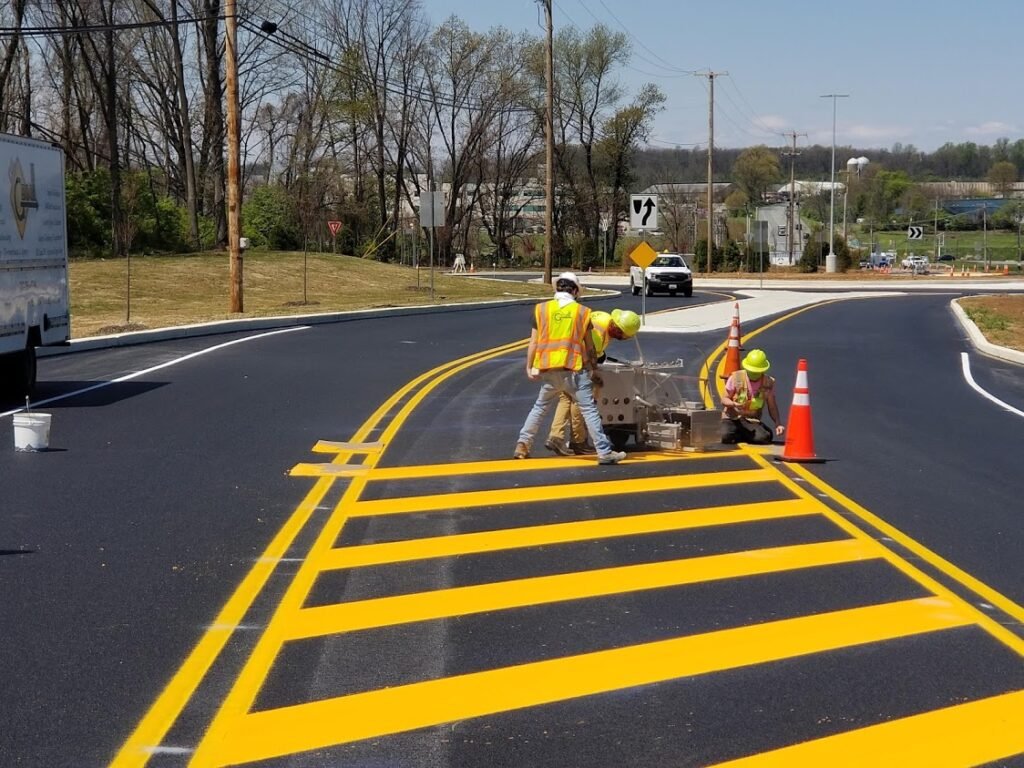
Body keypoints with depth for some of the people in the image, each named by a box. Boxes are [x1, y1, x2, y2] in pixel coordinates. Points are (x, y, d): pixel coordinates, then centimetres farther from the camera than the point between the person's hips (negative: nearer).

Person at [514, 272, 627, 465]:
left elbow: (533, 342, 5)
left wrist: (529, 367, 12)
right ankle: (605, 452, -6)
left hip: (548, 371, 2)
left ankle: (522, 445, 21)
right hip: (573, 369, -2)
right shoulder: (582, 311, 4)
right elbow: (589, 346, 9)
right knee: (589, 409, -2)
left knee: (540, 407, 20)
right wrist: (593, 364, 25)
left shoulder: (541, 309, 6)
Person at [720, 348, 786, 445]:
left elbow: (772, 407, 3)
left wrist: (778, 424, -14)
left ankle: (741, 435, 3)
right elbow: (724, 400, -1)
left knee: (764, 437, -30)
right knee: (726, 436, -34)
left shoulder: (768, 383, -3)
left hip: (752, 421, 1)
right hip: (732, 418, -1)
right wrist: (734, 404, -25)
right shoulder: (736, 377, -8)